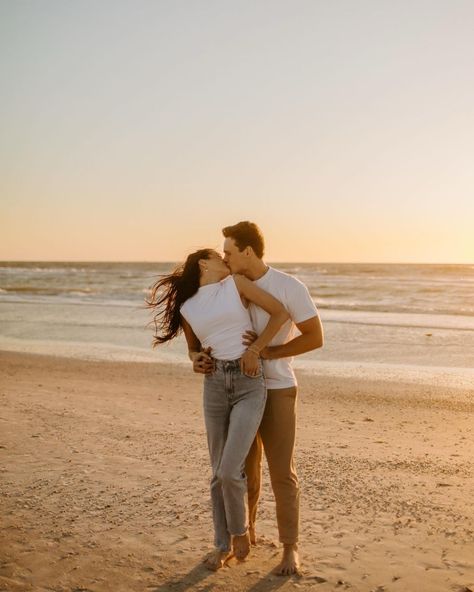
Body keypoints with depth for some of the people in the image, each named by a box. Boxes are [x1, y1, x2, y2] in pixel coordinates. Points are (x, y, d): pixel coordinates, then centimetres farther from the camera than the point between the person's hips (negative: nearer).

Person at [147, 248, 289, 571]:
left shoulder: (236, 284, 3)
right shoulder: (187, 309, 10)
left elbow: (280, 312, -1)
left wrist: (255, 349, -5)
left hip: (250, 385, -3)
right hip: (215, 386, 3)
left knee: (230, 471, -11)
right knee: (219, 473, 9)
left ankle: (240, 529, 18)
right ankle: (224, 544, 28)